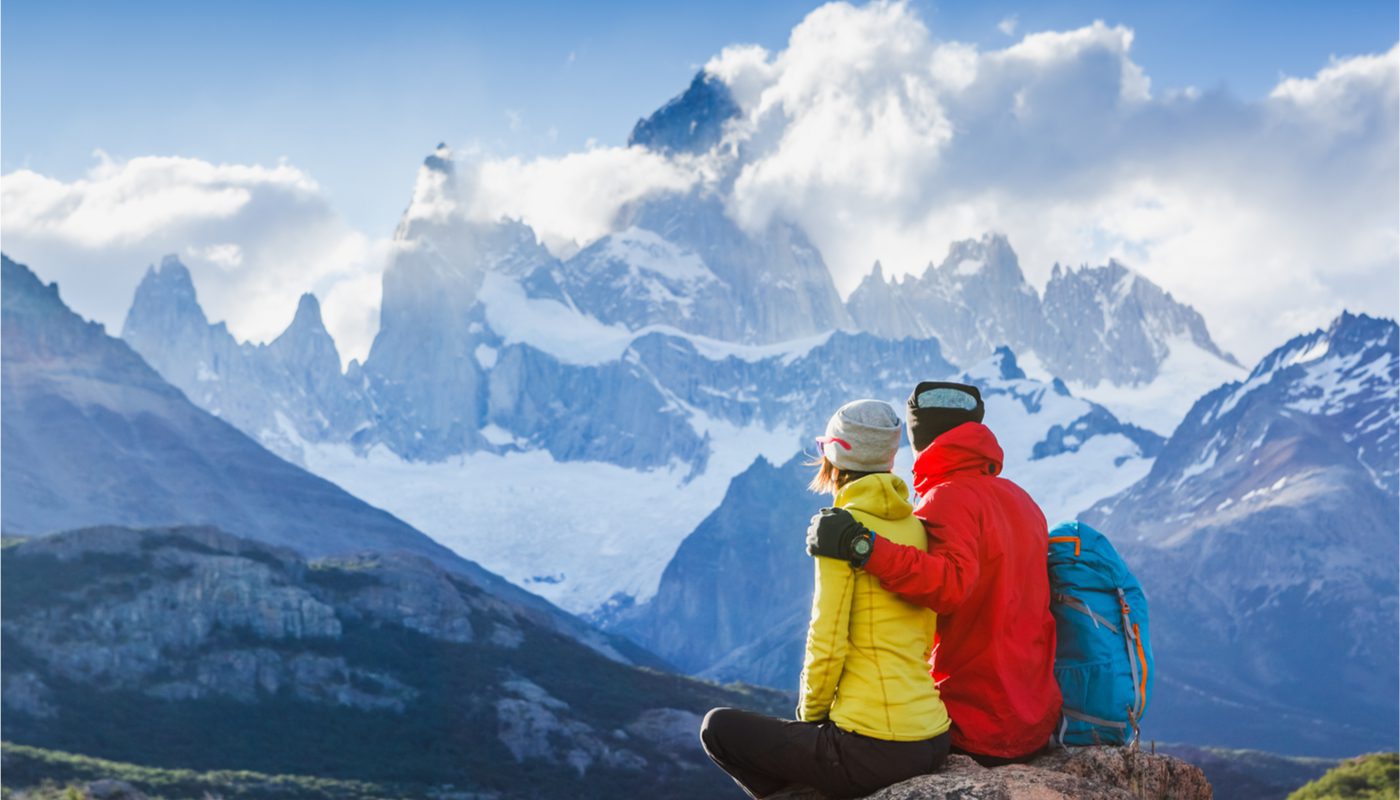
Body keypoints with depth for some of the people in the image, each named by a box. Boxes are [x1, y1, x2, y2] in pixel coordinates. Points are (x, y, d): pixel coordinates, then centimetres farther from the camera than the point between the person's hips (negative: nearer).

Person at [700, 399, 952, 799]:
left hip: (872, 751, -8)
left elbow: (827, 644, -14)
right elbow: (927, 639, 13)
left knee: (717, 727, 11)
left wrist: (809, 715, 4)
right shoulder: (917, 528, 8)